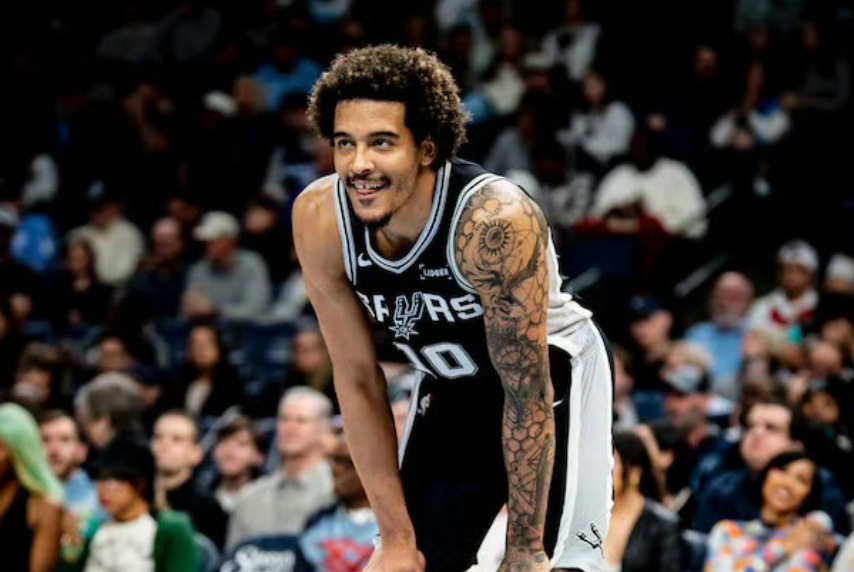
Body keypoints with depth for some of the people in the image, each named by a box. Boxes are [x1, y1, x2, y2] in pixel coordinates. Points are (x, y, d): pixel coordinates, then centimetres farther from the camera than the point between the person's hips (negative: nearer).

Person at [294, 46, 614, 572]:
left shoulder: (496, 221, -36)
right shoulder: (320, 221, -23)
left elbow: (528, 396, -28)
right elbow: (358, 380, -12)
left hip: (554, 374, -5)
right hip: (451, 391, 5)